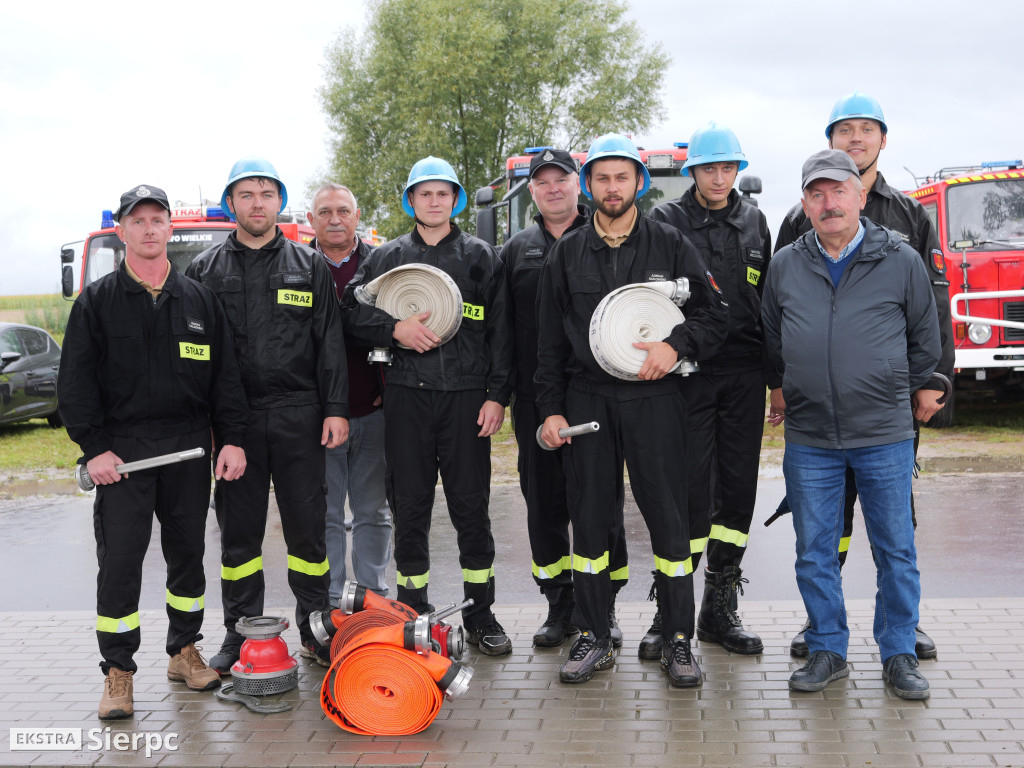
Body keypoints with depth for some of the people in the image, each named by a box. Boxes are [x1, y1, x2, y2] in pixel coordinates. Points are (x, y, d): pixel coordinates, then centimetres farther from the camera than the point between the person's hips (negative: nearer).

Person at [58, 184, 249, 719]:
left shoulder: (198, 300, 10)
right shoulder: (97, 302, 4)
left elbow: (225, 374, 9)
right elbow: (75, 381, 0)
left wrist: (231, 439, 1)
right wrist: (94, 447, -9)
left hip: (188, 450, 3)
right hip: (121, 451, -2)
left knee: (188, 553, 10)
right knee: (119, 563, -3)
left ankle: (184, 651, 26)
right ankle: (118, 674, 7)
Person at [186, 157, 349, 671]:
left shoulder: (309, 266, 9)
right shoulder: (206, 270, 8)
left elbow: (330, 343, 6)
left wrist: (336, 409, -2)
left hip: (298, 416, 0)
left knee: (307, 525, 4)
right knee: (238, 528, 7)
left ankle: (314, 630, 16)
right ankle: (241, 633, 19)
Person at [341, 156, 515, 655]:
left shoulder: (481, 257, 10)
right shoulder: (388, 257, 13)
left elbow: (501, 331, 6)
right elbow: (350, 313, 9)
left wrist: (497, 394, -2)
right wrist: (395, 329, -8)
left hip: (467, 396, -1)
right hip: (407, 395, 1)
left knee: (471, 506, 2)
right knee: (408, 507, 4)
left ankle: (480, 614, 14)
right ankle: (413, 615, 16)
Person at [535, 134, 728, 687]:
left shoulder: (670, 245, 6)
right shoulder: (567, 253, 11)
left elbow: (713, 314, 5)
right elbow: (550, 338, 10)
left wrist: (676, 345, -14)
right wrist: (550, 407, 4)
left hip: (654, 398, -2)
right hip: (587, 399, 2)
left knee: (667, 518, -1)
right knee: (589, 518, 5)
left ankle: (678, 641, 10)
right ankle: (593, 638, 17)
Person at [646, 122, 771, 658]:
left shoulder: (754, 223, 13)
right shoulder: (665, 222, 1)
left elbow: (767, 297, 17)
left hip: (744, 375, 4)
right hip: (688, 372, -4)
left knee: (737, 488, 6)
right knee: (688, 489, -6)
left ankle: (719, 607, 17)